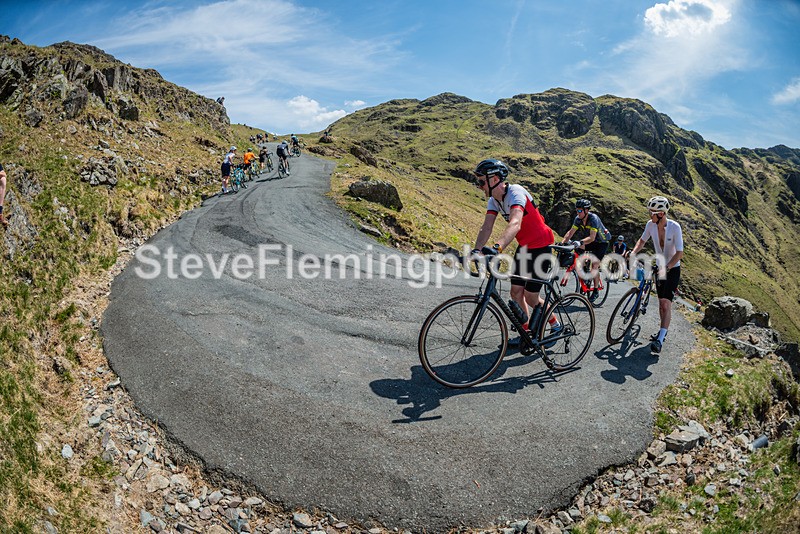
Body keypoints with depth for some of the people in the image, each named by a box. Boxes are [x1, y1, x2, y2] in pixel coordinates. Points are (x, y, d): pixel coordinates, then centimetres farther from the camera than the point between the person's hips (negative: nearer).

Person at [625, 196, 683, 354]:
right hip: (660, 268, 5)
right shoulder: (650, 224, -9)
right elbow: (642, 241, 9)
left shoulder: (675, 227, -23)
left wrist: (666, 268, -35)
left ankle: (660, 340, -19)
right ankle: (664, 331, 30)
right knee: (661, 302, 13)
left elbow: (679, 253, -24)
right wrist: (633, 253, -8)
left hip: (673, 269, -5)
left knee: (666, 303, -16)